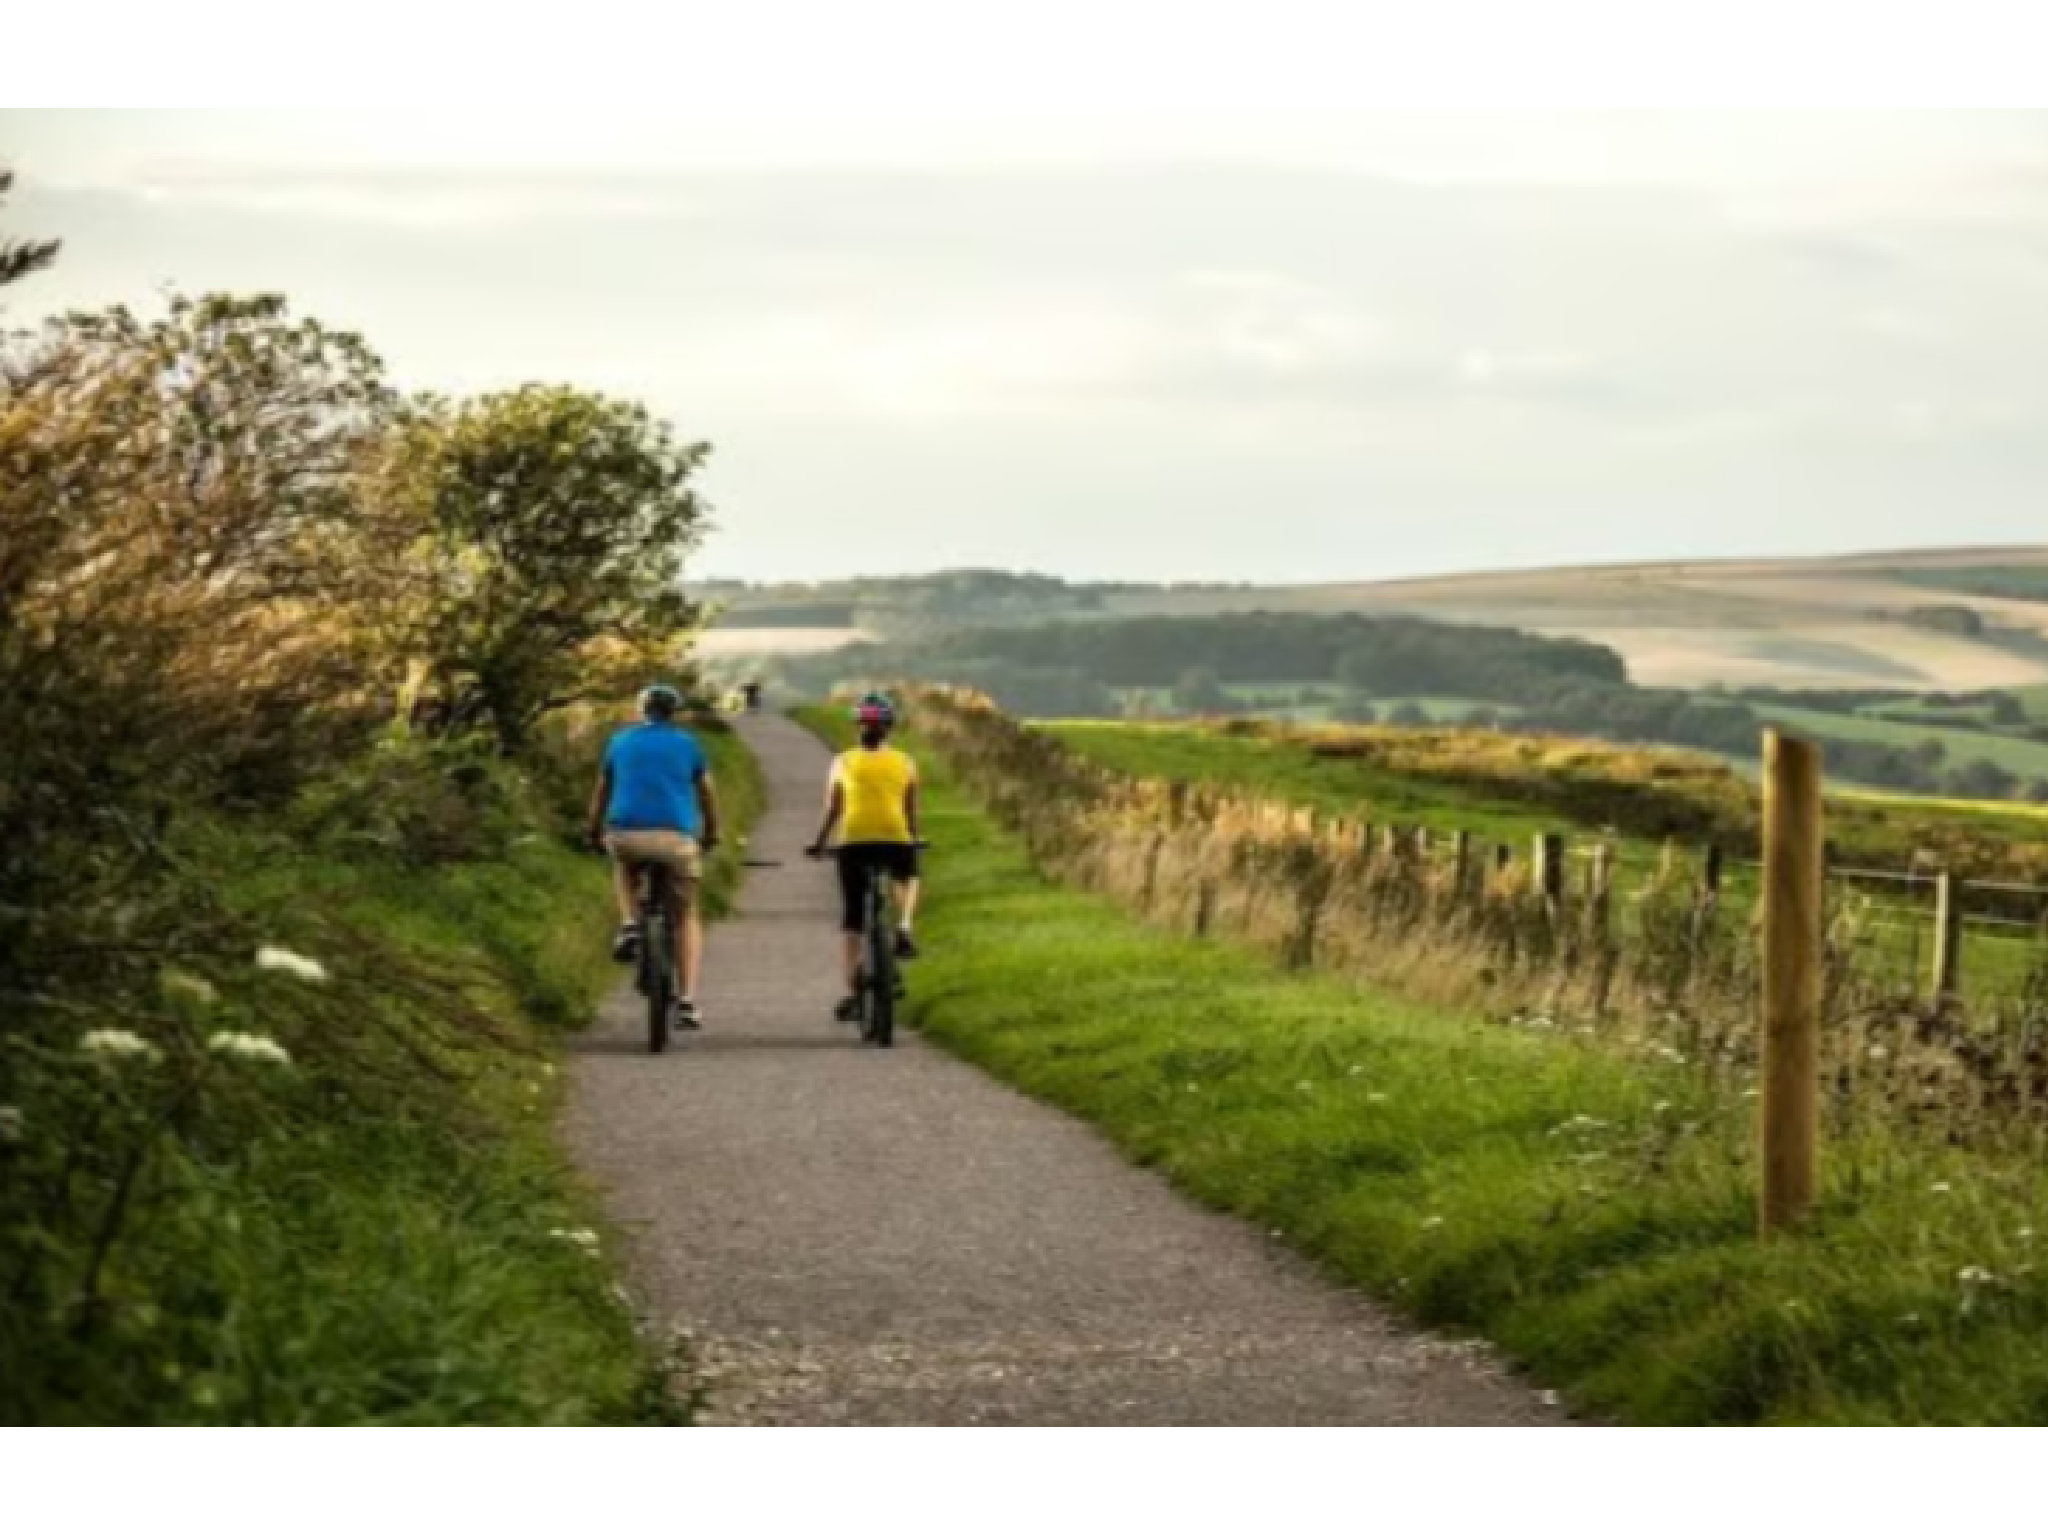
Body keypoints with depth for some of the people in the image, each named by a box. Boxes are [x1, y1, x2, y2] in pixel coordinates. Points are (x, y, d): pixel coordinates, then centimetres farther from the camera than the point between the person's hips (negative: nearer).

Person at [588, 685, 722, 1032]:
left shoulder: (621, 741, 18)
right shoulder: (688, 744, 14)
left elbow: (602, 792, 26)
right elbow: (708, 794, 23)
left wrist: (594, 832, 42)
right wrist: (711, 835, 39)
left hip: (625, 834, 1)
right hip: (676, 836, -1)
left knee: (623, 866, 37)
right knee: (687, 917, 15)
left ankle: (630, 925, 10)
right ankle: (686, 1002, 0)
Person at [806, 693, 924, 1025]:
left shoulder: (844, 763, 8)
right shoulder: (905, 763, 9)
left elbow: (832, 811, 3)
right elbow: (911, 811, 8)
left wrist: (820, 844, 13)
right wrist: (914, 842, 20)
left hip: (854, 841, 0)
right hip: (895, 839, 0)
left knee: (852, 919, 7)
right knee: (911, 876, 34)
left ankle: (854, 991, 1)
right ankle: (904, 930, 7)